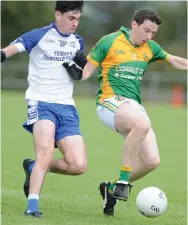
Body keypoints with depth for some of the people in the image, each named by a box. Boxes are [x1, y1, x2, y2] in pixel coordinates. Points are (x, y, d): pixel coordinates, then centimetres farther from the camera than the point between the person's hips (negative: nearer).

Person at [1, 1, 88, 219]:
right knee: (46, 153, -28)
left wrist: (82, 65, 1)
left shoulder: (77, 42, 12)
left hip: (67, 108, 5)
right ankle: (32, 206, -23)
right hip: (42, 103, -5)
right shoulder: (39, 36, -5)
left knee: (78, 165, -6)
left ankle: (34, 168, 17)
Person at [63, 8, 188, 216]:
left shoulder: (150, 48, 13)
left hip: (134, 106, 7)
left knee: (152, 161, -7)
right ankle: (123, 181, -28)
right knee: (142, 124, -38)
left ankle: (112, 189, 16)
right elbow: (87, 71, 0)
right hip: (110, 101, -7)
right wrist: (77, 73, -21)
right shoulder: (109, 42, -3)